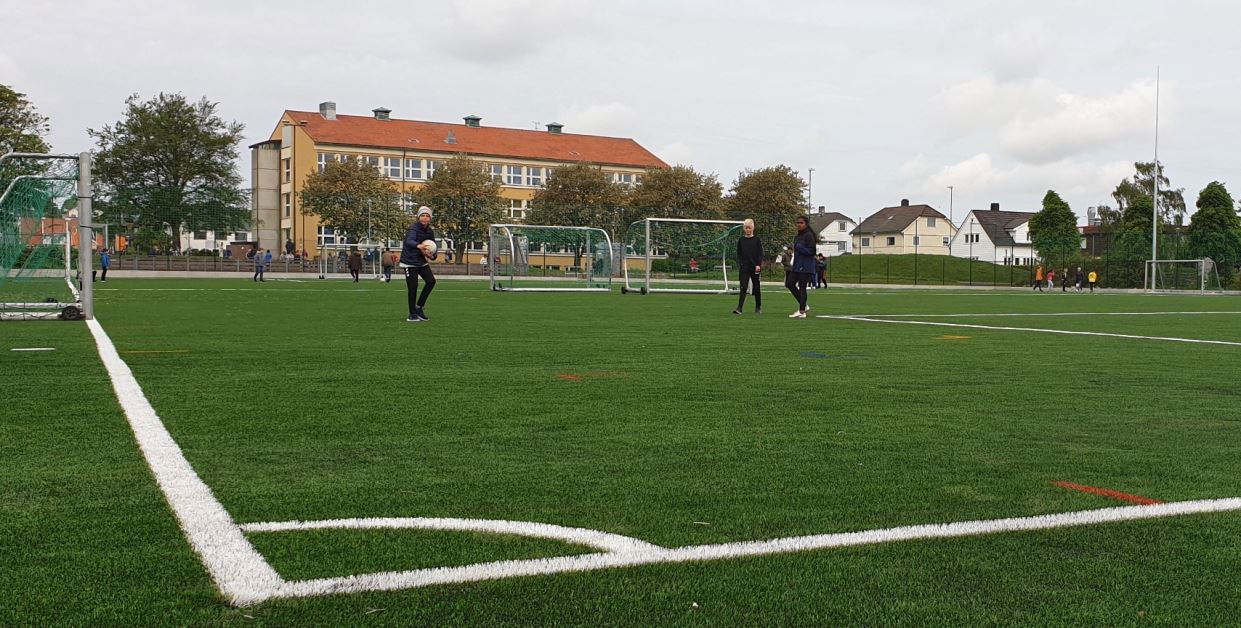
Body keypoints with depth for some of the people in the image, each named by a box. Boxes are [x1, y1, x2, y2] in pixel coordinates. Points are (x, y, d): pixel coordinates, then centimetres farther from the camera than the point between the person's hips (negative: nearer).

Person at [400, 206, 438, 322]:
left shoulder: (430, 231, 1)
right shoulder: (414, 228, -19)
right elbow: (409, 241, -39)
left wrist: (431, 255, -18)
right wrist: (418, 246, -61)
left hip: (421, 261, 6)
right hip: (410, 261, -6)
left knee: (431, 281, -5)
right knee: (413, 287, -7)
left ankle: (419, 307, 10)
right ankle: (412, 314, 7)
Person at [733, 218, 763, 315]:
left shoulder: (757, 240, 1)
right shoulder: (741, 240, 7)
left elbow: (760, 253, -1)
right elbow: (739, 254, 11)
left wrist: (758, 265, -12)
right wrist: (739, 264, -1)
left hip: (755, 267, -1)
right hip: (745, 267, 1)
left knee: (756, 288, 8)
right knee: (743, 287, -10)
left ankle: (758, 307, 20)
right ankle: (739, 308, -16)